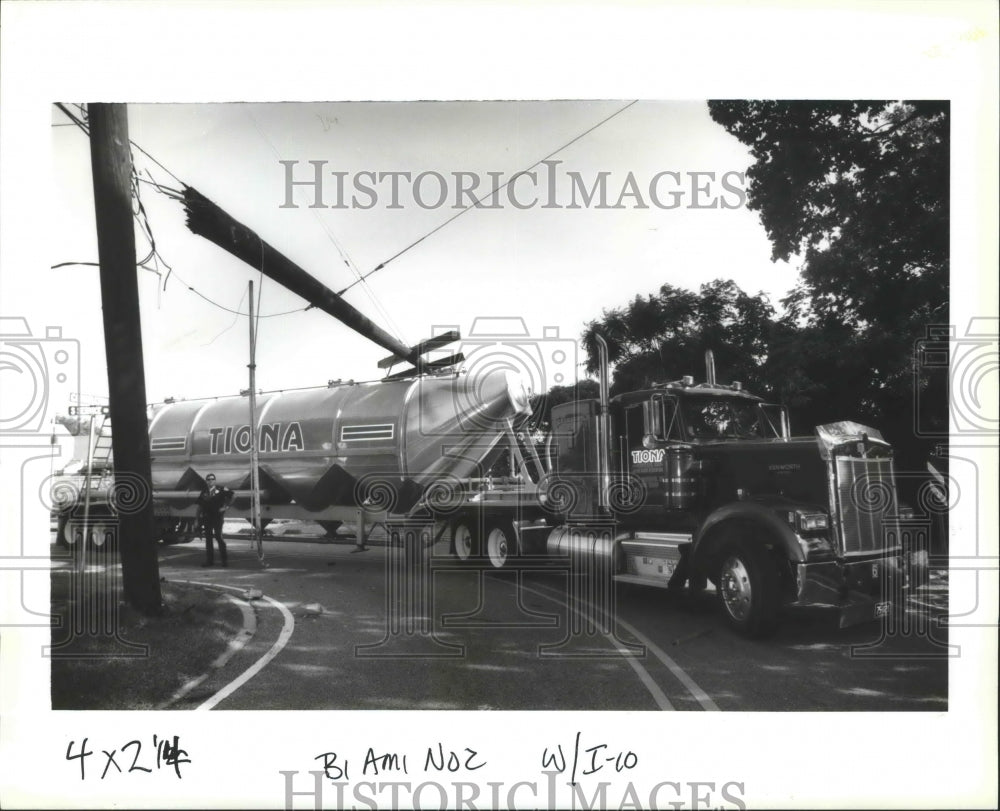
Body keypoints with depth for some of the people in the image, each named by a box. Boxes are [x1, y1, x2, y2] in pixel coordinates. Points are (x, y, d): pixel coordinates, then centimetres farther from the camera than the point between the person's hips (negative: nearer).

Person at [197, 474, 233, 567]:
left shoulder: (221, 490, 0)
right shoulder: (203, 493, 10)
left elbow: (231, 497, 8)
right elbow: (199, 506, 15)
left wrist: (225, 506, 1)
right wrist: (198, 519, 9)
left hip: (217, 517, -4)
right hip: (206, 518, 4)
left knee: (218, 537, -10)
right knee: (208, 539, 5)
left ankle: (223, 560, -4)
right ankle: (209, 560, 11)